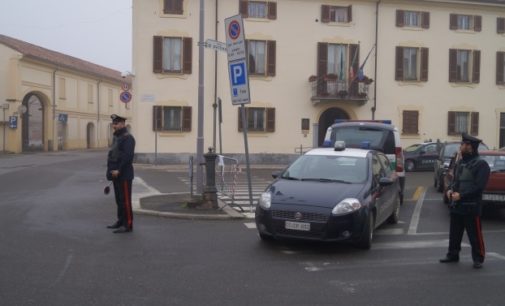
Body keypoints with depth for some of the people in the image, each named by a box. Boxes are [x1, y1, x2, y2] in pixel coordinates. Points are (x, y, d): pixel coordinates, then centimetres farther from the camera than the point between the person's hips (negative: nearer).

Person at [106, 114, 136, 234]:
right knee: (119, 199, 15)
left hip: (124, 175, -9)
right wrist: (111, 170, 13)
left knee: (125, 200, -5)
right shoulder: (116, 137, 17)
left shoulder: (128, 138, -13)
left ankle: (128, 224, 0)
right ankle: (121, 221, 24)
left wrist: (119, 170, -22)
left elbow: (128, 156, -21)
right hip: (116, 174, 9)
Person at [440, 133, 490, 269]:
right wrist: (450, 190, 0)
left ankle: (478, 259, 12)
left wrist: (461, 195, -21)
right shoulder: (459, 163, 14)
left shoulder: (481, 164, -11)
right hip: (456, 205, 8)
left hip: (471, 207, -8)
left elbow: (479, 186, -17)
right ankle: (453, 255, 27)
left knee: (475, 235, 1)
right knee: (454, 233, 15)